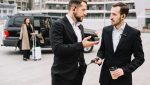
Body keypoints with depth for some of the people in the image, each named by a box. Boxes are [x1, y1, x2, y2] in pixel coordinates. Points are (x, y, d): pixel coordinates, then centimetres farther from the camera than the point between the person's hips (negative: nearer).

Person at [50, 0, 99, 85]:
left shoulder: (80, 27, 12)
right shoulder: (58, 25, -13)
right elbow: (57, 49, -25)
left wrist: (83, 65, 9)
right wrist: (81, 45, -25)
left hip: (77, 74, 7)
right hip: (62, 75, -7)